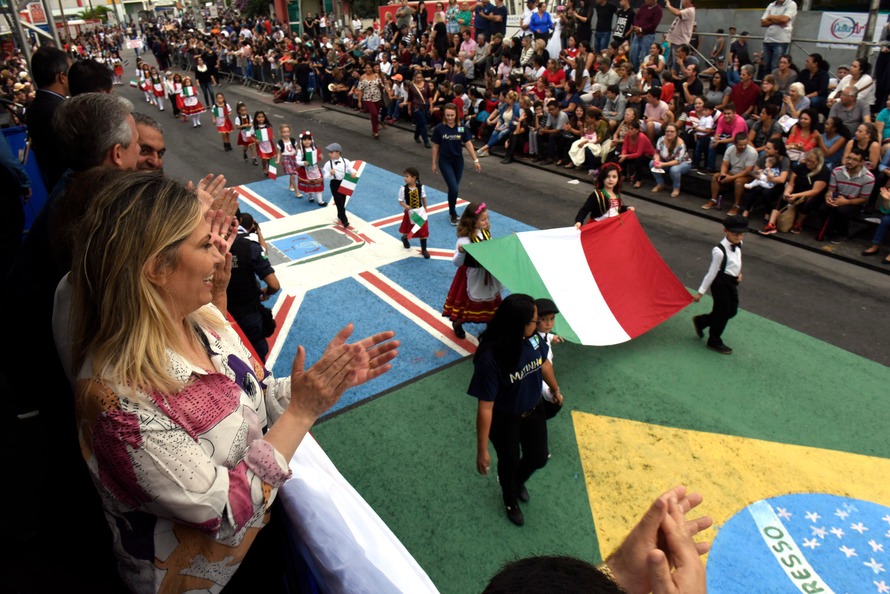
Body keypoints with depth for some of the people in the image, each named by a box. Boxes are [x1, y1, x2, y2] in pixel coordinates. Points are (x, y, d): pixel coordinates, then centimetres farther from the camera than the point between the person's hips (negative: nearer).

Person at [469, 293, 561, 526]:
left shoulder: (533, 338, -20)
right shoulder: (490, 358, -38)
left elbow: (544, 363, 3)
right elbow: (485, 407, -30)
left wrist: (555, 389, 22)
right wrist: (482, 450, -22)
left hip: (533, 410, 5)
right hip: (504, 420, -5)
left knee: (539, 458, 23)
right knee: (509, 462, 22)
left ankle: (518, 481, 60)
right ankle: (511, 501, 56)